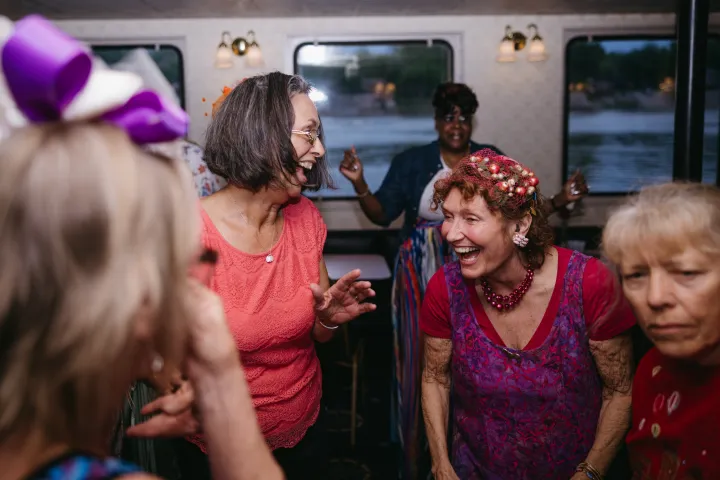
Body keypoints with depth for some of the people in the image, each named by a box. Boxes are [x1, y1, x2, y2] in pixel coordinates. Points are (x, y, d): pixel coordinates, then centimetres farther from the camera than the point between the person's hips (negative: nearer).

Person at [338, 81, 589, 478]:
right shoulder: (411, 162, 2)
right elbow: (382, 214, 0)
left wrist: (559, 201, -8)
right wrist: (359, 184, -15)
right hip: (422, 277, 0)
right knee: (422, 361, 4)